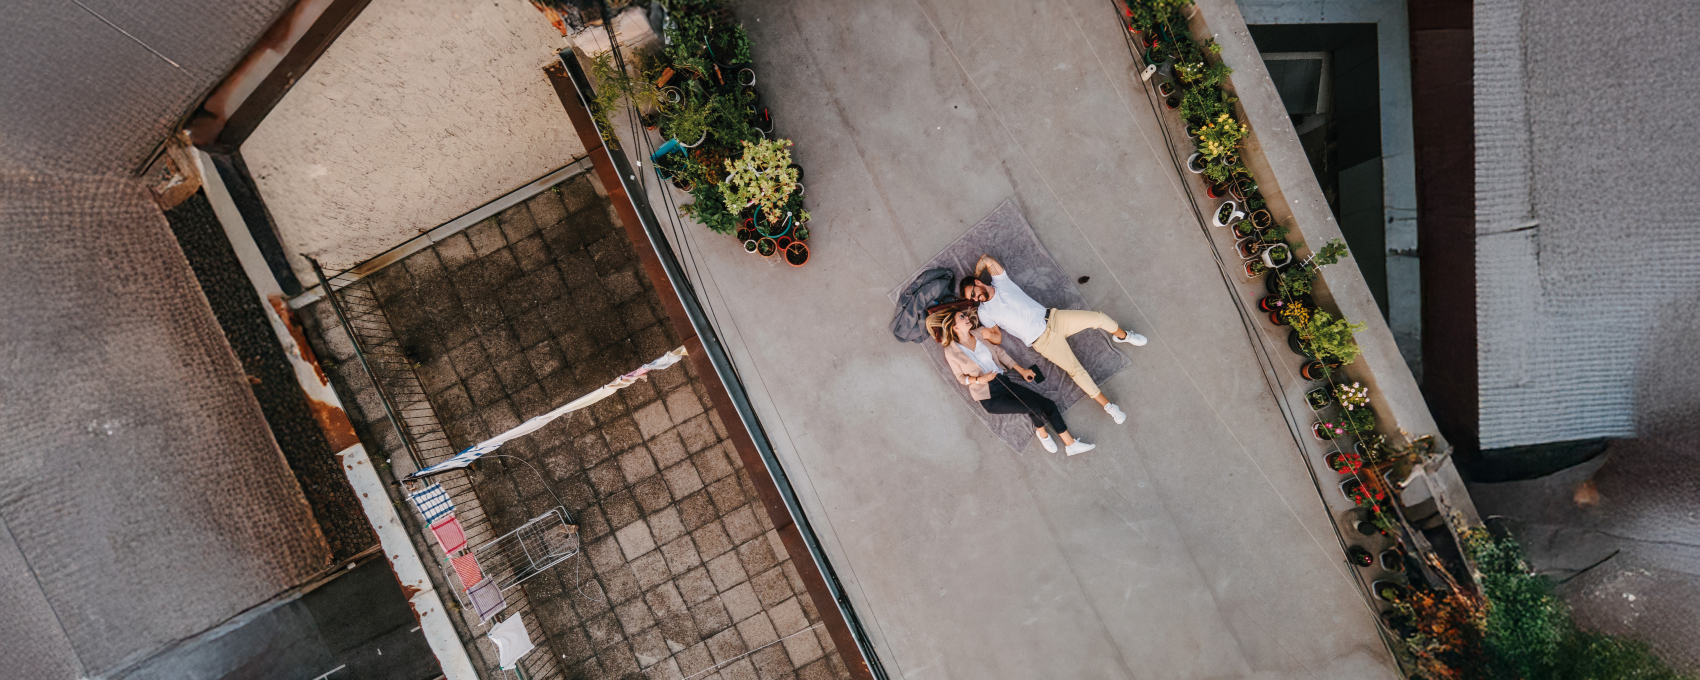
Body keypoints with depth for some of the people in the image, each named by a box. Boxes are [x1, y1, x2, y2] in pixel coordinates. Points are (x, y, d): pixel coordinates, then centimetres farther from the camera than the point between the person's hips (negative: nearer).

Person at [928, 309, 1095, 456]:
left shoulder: (978, 334, 5)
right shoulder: (952, 352, -9)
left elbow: (999, 352, 15)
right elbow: (961, 377, 0)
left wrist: (1021, 370, 12)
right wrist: (980, 379, -19)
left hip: (1003, 383, 6)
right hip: (989, 398, -6)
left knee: (1049, 404, -7)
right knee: (1033, 408, -23)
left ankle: (1070, 444, 0)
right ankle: (1042, 434, 8)